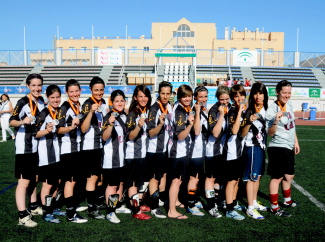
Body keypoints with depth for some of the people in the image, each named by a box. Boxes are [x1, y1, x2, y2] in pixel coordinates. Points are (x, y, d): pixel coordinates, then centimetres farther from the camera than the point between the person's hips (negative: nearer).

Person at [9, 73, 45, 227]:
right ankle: (22, 216, 2)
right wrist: (22, 122, -36)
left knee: (34, 178, 19)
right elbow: (11, 122, -19)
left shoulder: (42, 101, 7)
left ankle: (33, 207, 34)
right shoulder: (23, 102, -16)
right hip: (24, 149, -8)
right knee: (24, 181, -4)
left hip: (37, 147, 8)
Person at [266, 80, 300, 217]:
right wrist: (276, 121, -35)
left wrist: (296, 142, 18)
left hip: (289, 147, 8)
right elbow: (270, 133, -19)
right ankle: (274, 207, 11)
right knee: (277, 177, 0)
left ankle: (287, 201, 40)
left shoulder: (289, 104, 5)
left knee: (289, 175, 21)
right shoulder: (272, 110, -18)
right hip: (278, 147, -8)